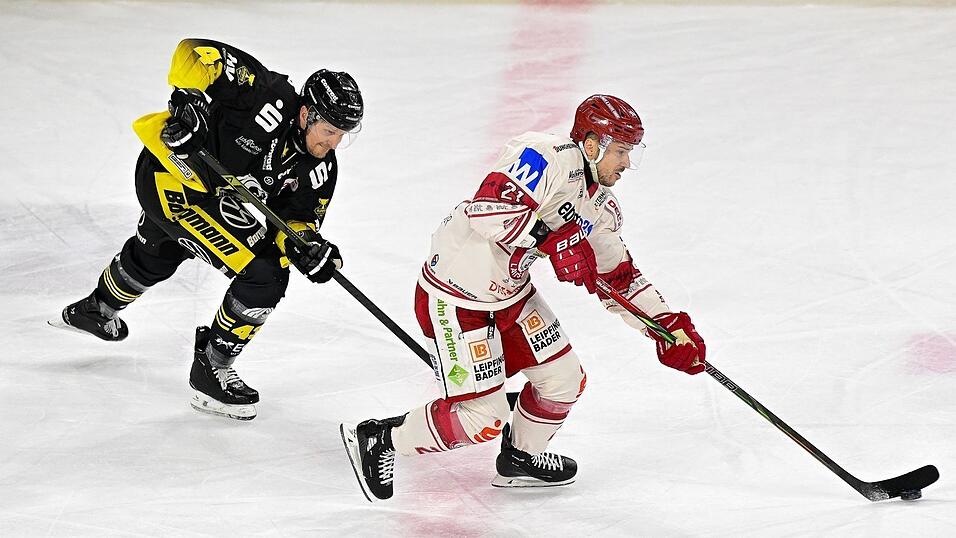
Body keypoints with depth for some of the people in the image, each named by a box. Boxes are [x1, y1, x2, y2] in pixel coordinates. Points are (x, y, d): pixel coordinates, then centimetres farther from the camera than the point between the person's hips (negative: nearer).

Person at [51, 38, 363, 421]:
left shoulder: (321, 167, -9)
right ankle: (210, 368, 0)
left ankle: (95, 311, 66)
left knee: (155, 256, 36)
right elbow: (194, 51, -28)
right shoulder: (269, 98, -30)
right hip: (172, 176, -9)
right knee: (264, 276, -15)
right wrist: (186, 99, -37)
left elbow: (298, 218, -7)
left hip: (210, 191, 9)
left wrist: (306, 245, -28)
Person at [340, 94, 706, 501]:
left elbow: (620, 278, 11)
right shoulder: (544, 157, -24)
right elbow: (488, 208, -37)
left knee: (564, 380, 14)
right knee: (482, 418, -7)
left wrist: (670, 328, 3)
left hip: (510, 295, 9)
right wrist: (554, 237, -40)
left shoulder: (600, 207, 5)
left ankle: (520, 458, 39)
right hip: (456, 299, -9)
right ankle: (376, 440, 9)